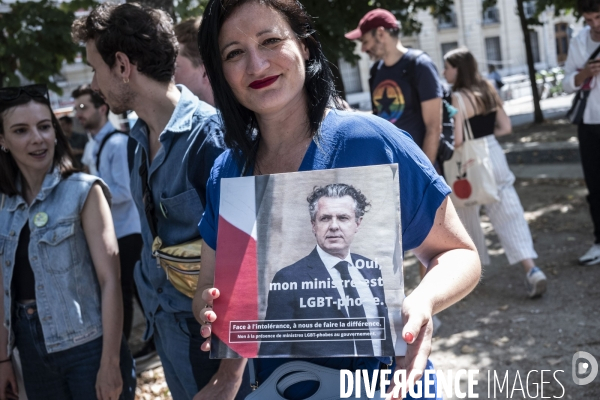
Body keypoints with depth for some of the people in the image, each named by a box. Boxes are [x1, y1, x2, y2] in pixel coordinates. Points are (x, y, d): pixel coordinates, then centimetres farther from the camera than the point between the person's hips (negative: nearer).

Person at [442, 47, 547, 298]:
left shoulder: (458, 97, -15)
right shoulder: (488, 91, 8)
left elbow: (457, 140, -19)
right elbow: (506, 128, 10)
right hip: (494, 156, 6)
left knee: (466, 217, 14)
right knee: (509, 216, 2)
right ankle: (531, 270, -9)